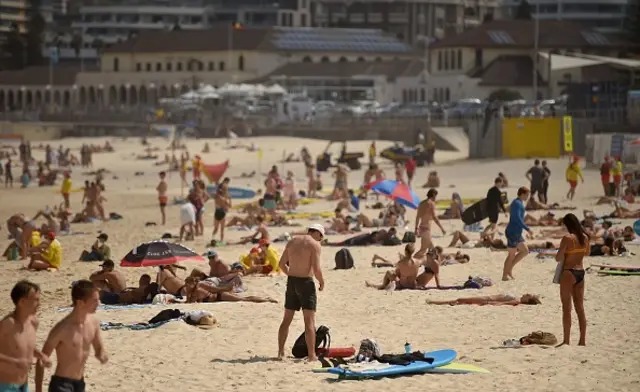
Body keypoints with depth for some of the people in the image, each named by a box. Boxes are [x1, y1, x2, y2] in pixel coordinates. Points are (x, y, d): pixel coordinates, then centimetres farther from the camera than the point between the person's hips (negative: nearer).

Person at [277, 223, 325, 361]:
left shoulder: (292, 241, 10)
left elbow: (282, 264, 11)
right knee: (310, 321, -4)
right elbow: (316, 268, -16)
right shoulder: (314, 245, -9)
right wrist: (322, 282, 1)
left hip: (291, 282, 6)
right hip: (306, 282, -6)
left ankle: (280, 352, 15)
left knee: (287, 319, 13)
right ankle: (312, 356, -6)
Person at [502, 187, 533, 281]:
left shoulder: (518, 203, 16)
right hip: (513, 233, -10)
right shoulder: (517, 204, -15)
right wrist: (528, 229, -23)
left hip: (516, 233, 10)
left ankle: (509, 268, 14)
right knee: (511, 255, -3)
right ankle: (505, 275, 4)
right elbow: (518, 219, -24)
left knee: (524, 251, 13)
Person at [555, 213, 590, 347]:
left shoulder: (567, 238, -16)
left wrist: (562, 253, 3)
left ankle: (566, 340, -2)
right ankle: (582, 339, 13)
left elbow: (558, 258, -16)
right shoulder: (585, 237, 4)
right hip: (581, 272, 6)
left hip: (568, 273, -6)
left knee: (567, 308, -1)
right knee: (580, 308, 12)